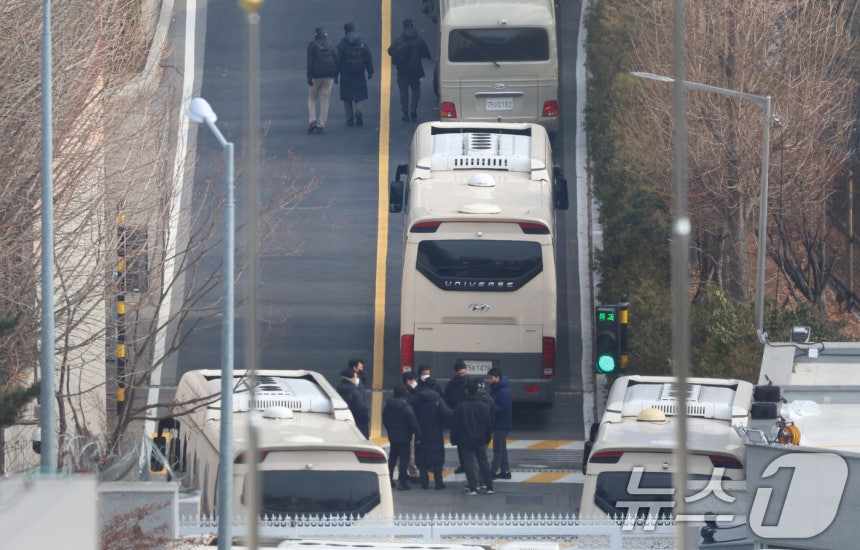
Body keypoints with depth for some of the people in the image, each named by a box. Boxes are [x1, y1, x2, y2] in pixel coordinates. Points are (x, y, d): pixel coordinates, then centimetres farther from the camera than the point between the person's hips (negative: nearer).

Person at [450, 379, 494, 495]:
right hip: (480, 440, 2)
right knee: (483, 462, 10)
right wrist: (488, 437, 12)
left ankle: (472, 488, -5)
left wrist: (454, 439, 5)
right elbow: (489, 423, 1)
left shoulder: (461, 406, -7)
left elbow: (455, 424, -4)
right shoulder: (483, 406, -3)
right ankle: (489, 487, 8)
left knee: (469, 462, 1)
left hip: (465, 440, -2)